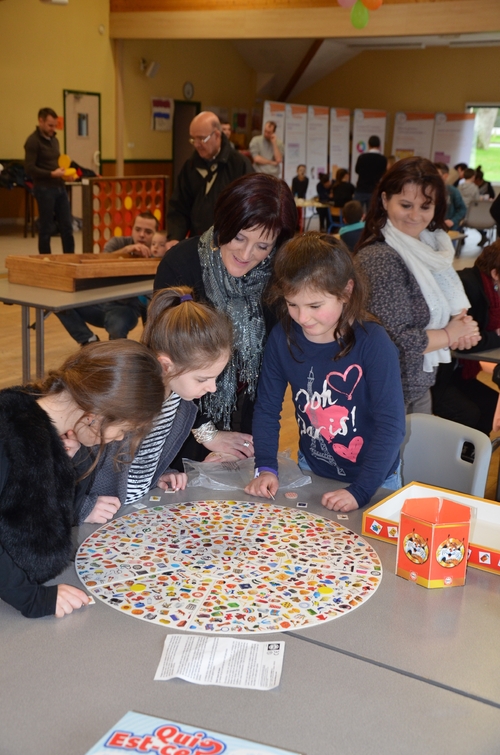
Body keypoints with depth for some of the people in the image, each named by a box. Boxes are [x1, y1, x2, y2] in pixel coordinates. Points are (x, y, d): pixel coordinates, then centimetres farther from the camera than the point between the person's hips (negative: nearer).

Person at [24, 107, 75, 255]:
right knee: (46, 228, 0)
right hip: (44, 189, -7)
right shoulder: (33, 141, -10)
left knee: (67, 226, 7)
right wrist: (52, 174, -22)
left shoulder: (54, 139, 15)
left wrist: (63, 173, 4)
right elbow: (29, 168, -17)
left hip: (60, 187, 8)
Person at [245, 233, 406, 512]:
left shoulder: (373, 343, -23)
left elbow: (391, 424, -23)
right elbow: (267, 408, -3)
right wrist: (266, 468, -14)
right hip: (311, 471, 3)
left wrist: (359, 491, -27)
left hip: (374, 481, -3)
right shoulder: (283, 338, -11)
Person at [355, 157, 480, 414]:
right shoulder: (380, 259, -23)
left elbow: (437, 309, 13)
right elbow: (397, 340, -26)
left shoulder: (428, 246, 3)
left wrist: (463, 325, -9)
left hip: (420, 387, 8)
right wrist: (450, 335, -12)